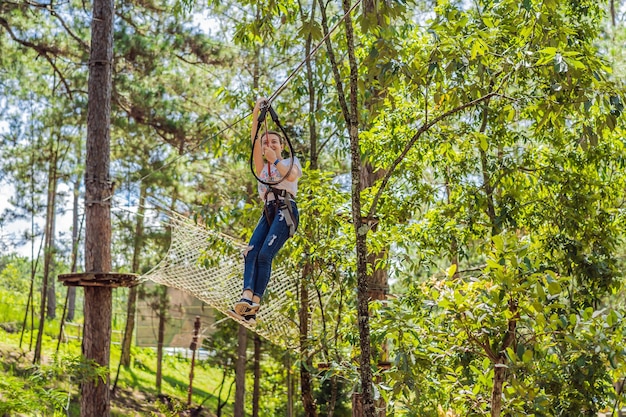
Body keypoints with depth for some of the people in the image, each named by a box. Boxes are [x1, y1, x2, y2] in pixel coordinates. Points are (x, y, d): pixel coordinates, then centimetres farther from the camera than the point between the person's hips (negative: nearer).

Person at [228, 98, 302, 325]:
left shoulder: (292, 162, 17)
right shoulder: (262, 168, 27)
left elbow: (291, 176, -8)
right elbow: (255, 141, 14)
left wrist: (275, 160, -15)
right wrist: (256, 115, 5)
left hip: (286, 211, -5)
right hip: (268, 213, 5)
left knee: (265, 254, -21)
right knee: (251, 252, -19)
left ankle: (255, 303, -26)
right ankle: (247, 297, -36)